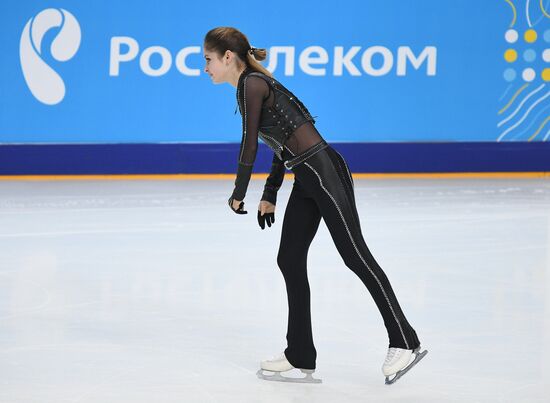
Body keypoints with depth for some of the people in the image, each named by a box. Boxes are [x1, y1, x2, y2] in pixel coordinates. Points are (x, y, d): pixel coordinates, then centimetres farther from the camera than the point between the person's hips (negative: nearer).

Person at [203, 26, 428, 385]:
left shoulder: (252, 85, -10)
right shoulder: (256, 84, 18)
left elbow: (250, 146, -13)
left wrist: (238, 195, -1)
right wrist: (270, 195, 22)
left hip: (324, 172, -10)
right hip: (307, 180, 10)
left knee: (356, 256, -6)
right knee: (290, 260, 9)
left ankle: (405, 342, 0)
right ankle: (300, 356, 15)